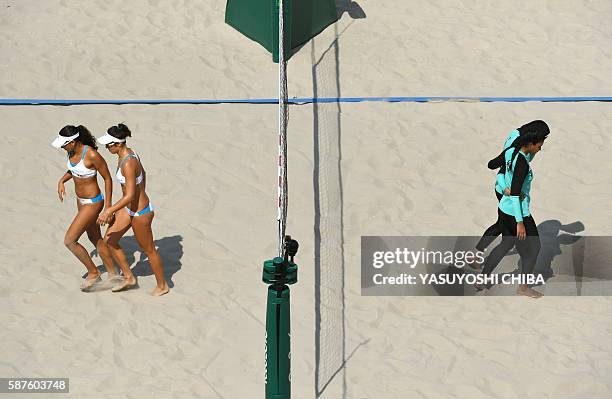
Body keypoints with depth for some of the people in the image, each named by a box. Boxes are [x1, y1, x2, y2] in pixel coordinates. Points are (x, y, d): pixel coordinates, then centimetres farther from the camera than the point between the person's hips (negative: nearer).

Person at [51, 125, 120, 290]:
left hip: (93, 203, -9)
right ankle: (113, 273, 38)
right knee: (95, 238, 22)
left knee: (69, 241, -4)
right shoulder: (73, 150, -6)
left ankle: (93, 273, 15)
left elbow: (108, 178, -19)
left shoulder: (92, 155, -30)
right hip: (82, 200, 9)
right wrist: (61, 181, 0)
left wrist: (108, 206, -14)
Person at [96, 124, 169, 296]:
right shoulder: (128, 152, -2)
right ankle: (129, 278, 26)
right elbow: (142, 173, 14)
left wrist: (109, 211, -28)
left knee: (148, 249, 10)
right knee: (109, 240, 12)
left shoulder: (128, 163, -31)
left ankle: (162, 286, 32)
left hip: (140, 213, -9)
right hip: (130, 207, 9)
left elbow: (130, 196, -32)